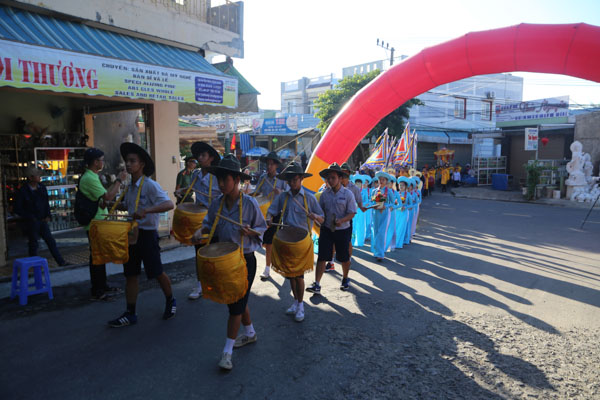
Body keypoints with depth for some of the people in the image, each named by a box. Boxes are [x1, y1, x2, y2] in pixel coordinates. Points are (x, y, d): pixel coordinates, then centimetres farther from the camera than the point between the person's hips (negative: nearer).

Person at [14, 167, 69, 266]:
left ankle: (61, 262, 9)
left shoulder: (42, 187, 4)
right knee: (33, 244, 5)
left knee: (51, 241, 6)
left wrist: (48, 215, 2)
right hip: (31, 223, -5)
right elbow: (17, 209, -9)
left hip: (42, 220, 5)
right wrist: (31, 218, -13)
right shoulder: (23, 191, -11)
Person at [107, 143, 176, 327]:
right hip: (131, 233, 7)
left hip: (147, 234, -7)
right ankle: (130, 314, 20)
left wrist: (146, 211, -40)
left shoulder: (150, 185, -16)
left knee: (156, 272, 5)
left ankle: (170, 302, 29)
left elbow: (169, 204, -29)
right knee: (131, 274, 10)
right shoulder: (129, 186, 8)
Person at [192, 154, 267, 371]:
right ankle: (249, 333, 43)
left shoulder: (249, 203, -14)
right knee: (238, 300, 20)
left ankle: (227, 352, 10)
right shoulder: (217, 203, -1)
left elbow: (262, 229, -5)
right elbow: (210, 223, 14)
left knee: (236, 304, -1)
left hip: (245, 260, -6)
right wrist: (201, 230, -7)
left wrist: (250, 231, -26)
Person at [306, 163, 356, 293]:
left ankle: (345, 279, 37)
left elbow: (352, 213, -9)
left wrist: (341, 220, -25)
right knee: (322, 257, -4)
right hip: (326, 229, 2)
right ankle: (316, 284, -3)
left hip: (343, 230, -2)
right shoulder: (325, 193, 1)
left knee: (344, 258, 13)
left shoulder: (348, 194, -8)